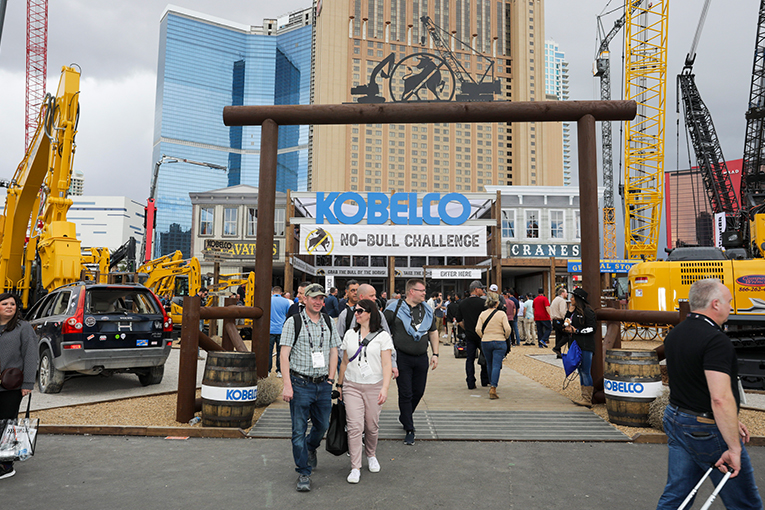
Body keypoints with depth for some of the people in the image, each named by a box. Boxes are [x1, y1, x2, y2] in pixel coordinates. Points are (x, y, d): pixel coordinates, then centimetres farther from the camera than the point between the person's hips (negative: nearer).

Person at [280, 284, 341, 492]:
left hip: (323, 384, 4)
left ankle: (310, 448, 45)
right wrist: (287, 385, -13)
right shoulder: (293, 322, -4)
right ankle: (303, 473, 14)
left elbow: (334, 351, 13)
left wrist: (330, 379, 5)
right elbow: (284, 354, -7)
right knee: (299, 430, 0)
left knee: (322, 425, 14)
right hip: (300, 383, -4)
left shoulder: (329, 322, 9)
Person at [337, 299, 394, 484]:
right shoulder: (350, 334, 8)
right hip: (352, 386, 2)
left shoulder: (382, 336, -3)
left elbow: (386, 364, -7)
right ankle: (355, 468, 2)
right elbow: (345, 362, 15)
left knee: (372, 426, 8)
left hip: (374, 386, -2)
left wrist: (385, 388, -17)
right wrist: (339, 385, 16)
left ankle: (371, 456, 35)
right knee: (355, 426, -6)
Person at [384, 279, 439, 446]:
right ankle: (409, 430, 12)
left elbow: (433, 332, 17)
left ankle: (404, 417, 39)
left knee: (418, 392, 13)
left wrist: (435, 354, 11)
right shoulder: (395, 308, -8)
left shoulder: (426, 310, 9)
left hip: (421, 358, 5)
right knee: (405, 394, 0)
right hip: (402, 357, -5)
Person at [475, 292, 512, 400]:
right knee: (496, 365, -4)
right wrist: (506, 337, 4)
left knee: (489, 365, 18)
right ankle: (493, 388, -14)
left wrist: (483, 337, 8)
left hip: (485, 342, 3)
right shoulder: (501, 314, -7)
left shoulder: (482, 314, 0)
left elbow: (478, 329, -7)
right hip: (500, 342, -3)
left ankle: (491, 384, 34)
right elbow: (508, 328, -14)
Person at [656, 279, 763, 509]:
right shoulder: (716, 340, -21)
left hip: (676, 421, 8)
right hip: (709, 430, -8)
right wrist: (734, 448, -22)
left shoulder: (674, 335, 8)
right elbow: (721, 398, -28)